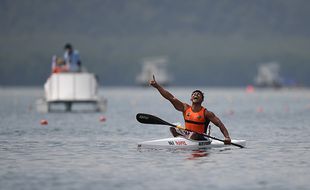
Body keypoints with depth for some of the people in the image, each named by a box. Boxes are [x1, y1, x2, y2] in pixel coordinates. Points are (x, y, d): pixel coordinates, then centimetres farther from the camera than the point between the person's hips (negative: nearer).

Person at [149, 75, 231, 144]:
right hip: (187, 134, 5)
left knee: (193, 135, -35)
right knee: (173, 128, -13)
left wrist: (227, 137, -24)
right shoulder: (185, 108, 6)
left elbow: (220, 125, -8)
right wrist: (157, 86, -4)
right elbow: (170, 97, 2)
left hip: (200, 138, -5)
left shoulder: (206, 113, -5)